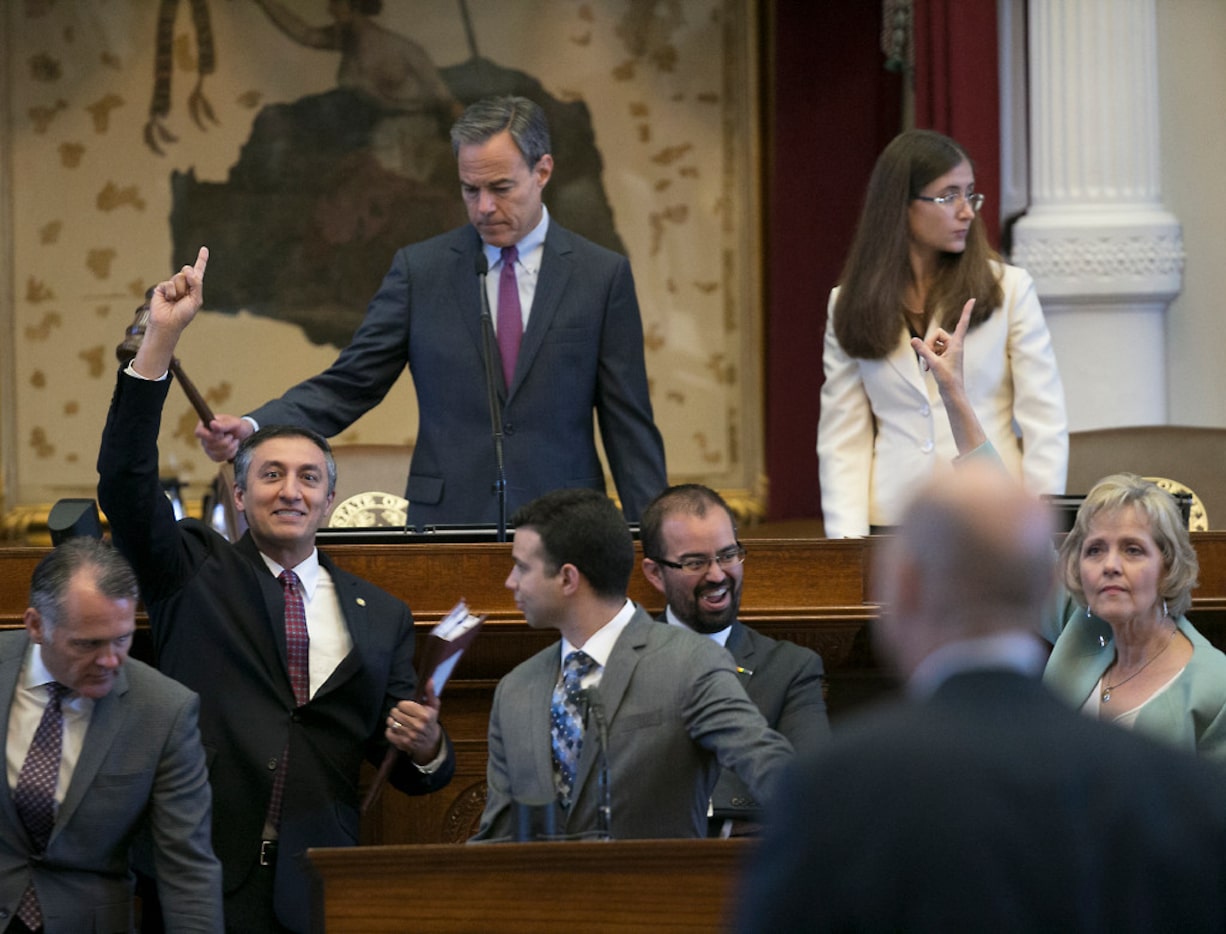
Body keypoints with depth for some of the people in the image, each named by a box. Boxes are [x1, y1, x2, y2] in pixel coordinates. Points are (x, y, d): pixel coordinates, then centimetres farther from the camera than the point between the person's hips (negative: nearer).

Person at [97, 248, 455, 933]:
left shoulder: (381, 618, 11)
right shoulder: (195, 573, 7)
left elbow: (405, 772, 13)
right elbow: (126, 482, -7)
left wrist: (423, 748, -12)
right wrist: (163, 338, -14)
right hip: (198, 878, -2)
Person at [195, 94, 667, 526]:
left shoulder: (602, 275, 5)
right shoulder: (420, 269, 7)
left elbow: (628, 424, 5)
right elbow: (348, 385, 5)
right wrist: (251, 428, -12)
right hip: (446, 523, 1)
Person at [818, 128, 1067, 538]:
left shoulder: (1009, 289, 3)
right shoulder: (850, 304, 8)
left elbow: (1045, 426, 1)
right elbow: (842, 438, 5)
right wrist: (848, 537, -7)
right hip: (896, 520, 1)